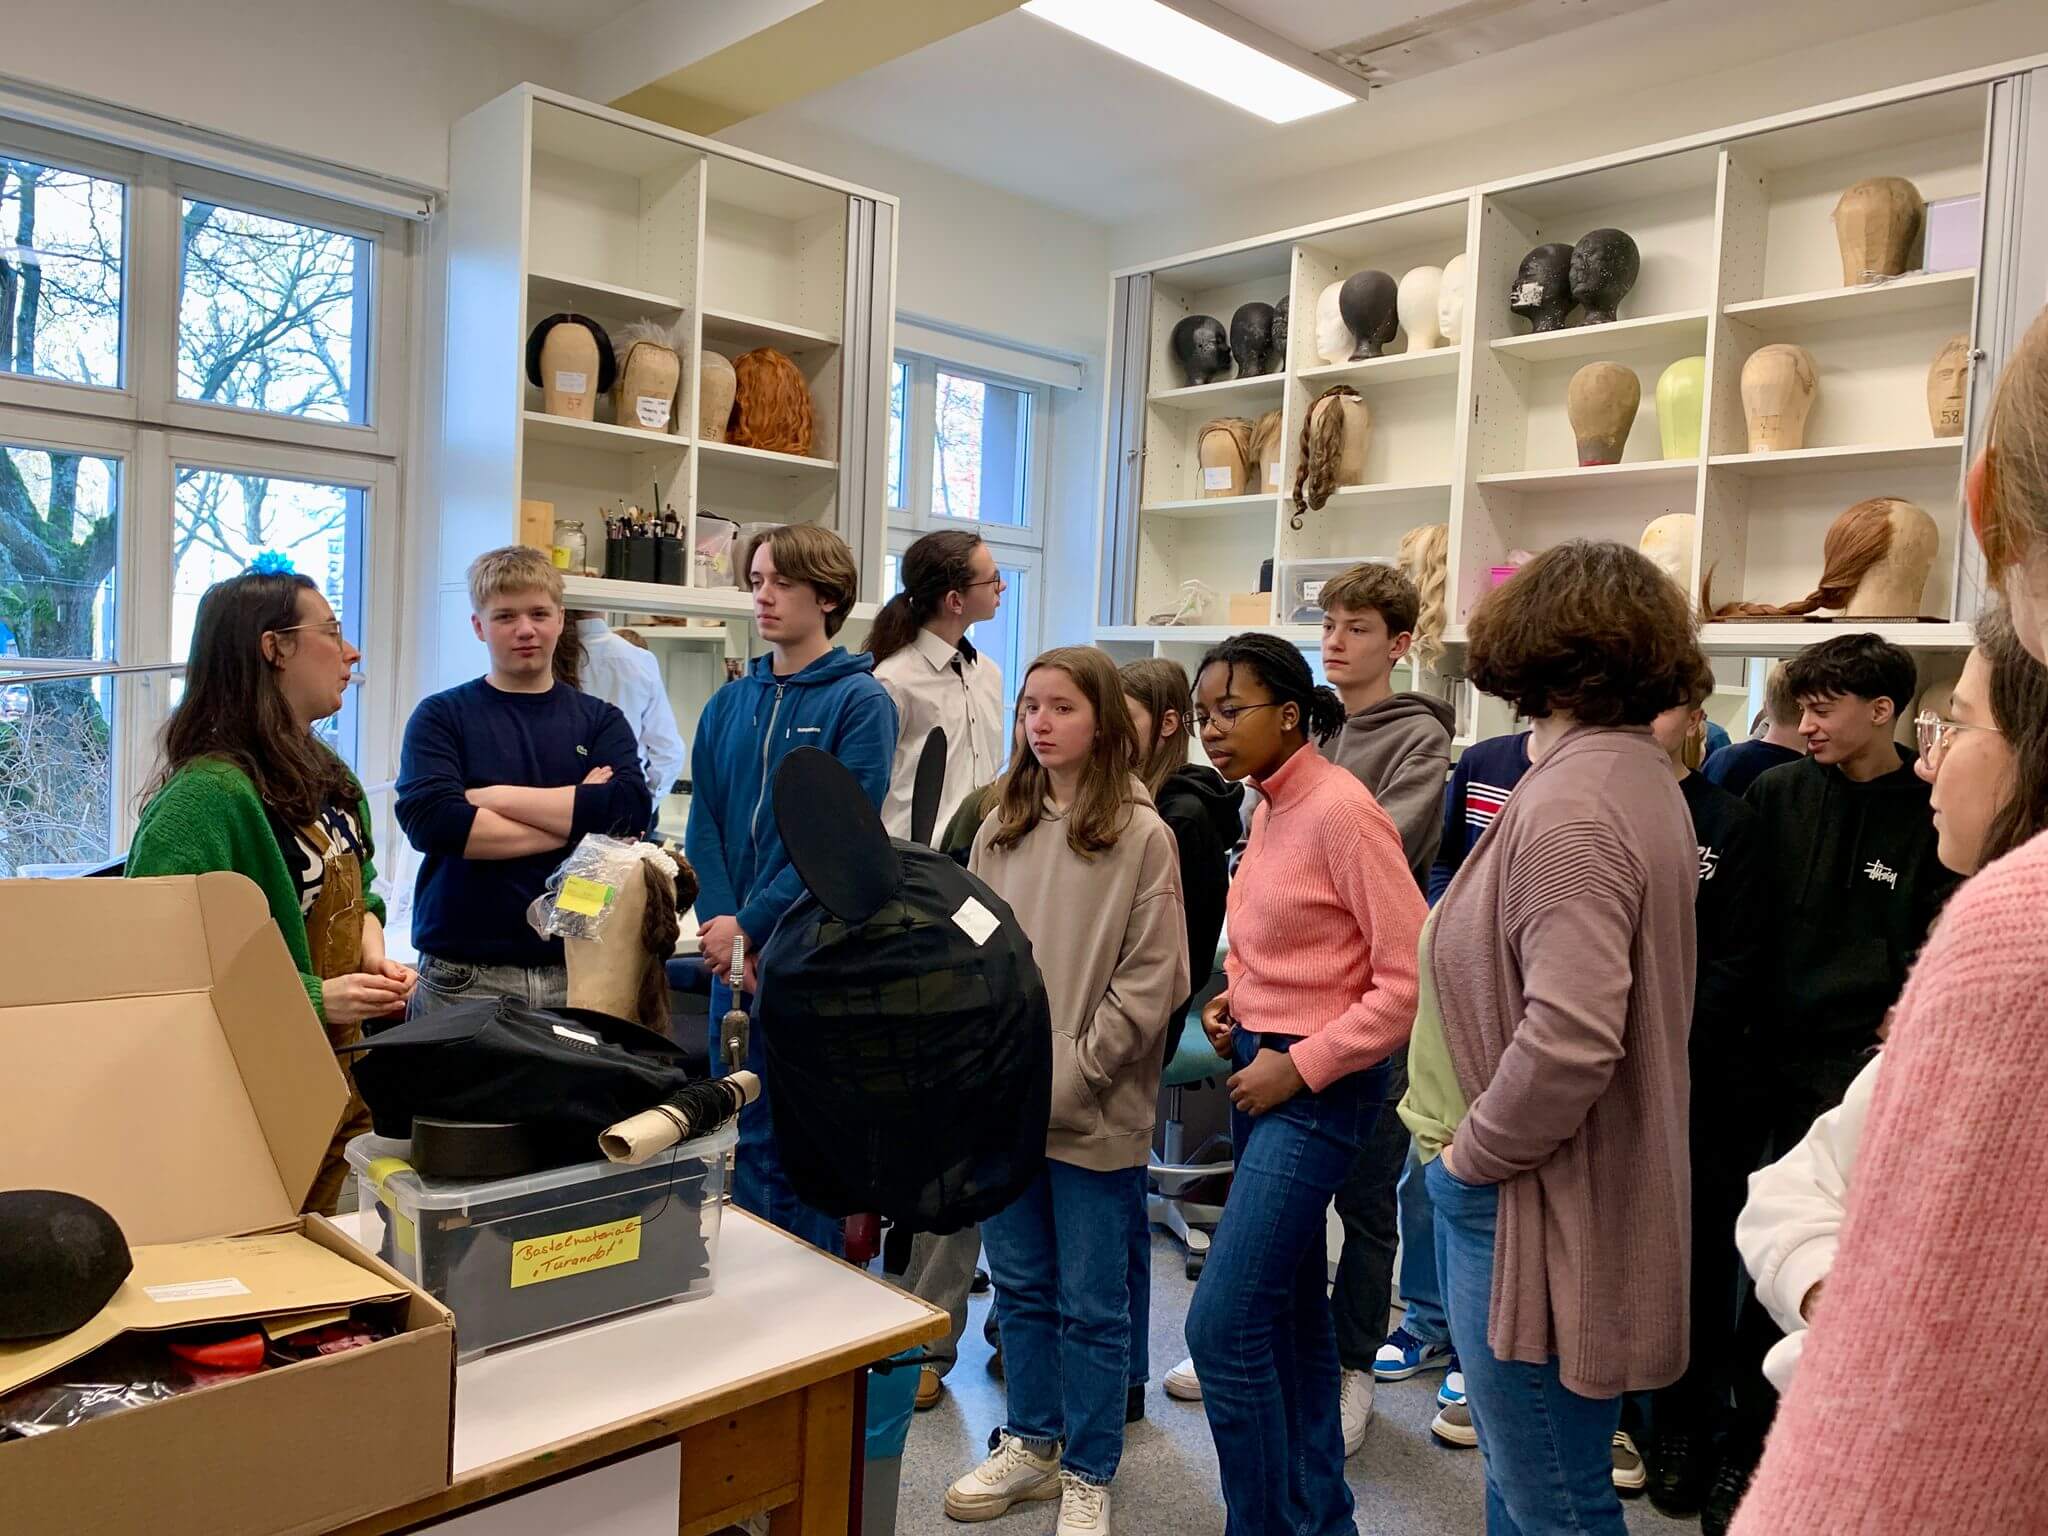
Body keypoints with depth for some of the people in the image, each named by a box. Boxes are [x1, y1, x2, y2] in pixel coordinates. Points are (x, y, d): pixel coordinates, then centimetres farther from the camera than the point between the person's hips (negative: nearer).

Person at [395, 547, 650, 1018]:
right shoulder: (442, 715, 4)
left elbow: (630, 811, -9)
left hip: (575, 971, 1)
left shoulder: (601, 721, 8)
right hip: (463, 975, -1)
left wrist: (496, 796, -9)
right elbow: (428, 819, -13)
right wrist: (577, 820, -9)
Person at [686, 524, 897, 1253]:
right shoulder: (729, 705, 11)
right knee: (746, 1138, 15)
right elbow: (703, 827, 6)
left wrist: (751, 927, -15)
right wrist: (721, 929, -9)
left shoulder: (860, 701, -6)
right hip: (733, 957, 5)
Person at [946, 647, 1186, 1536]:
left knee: (1092, 1304, 9)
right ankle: (1030, 1444, 37)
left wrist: (1065, 1079, -14)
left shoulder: (1142, 836, -9)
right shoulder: (999, 830, 7)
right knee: (1021, 1287, 19)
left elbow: (1150, 984, -12)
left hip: (1094, 1117, -5)